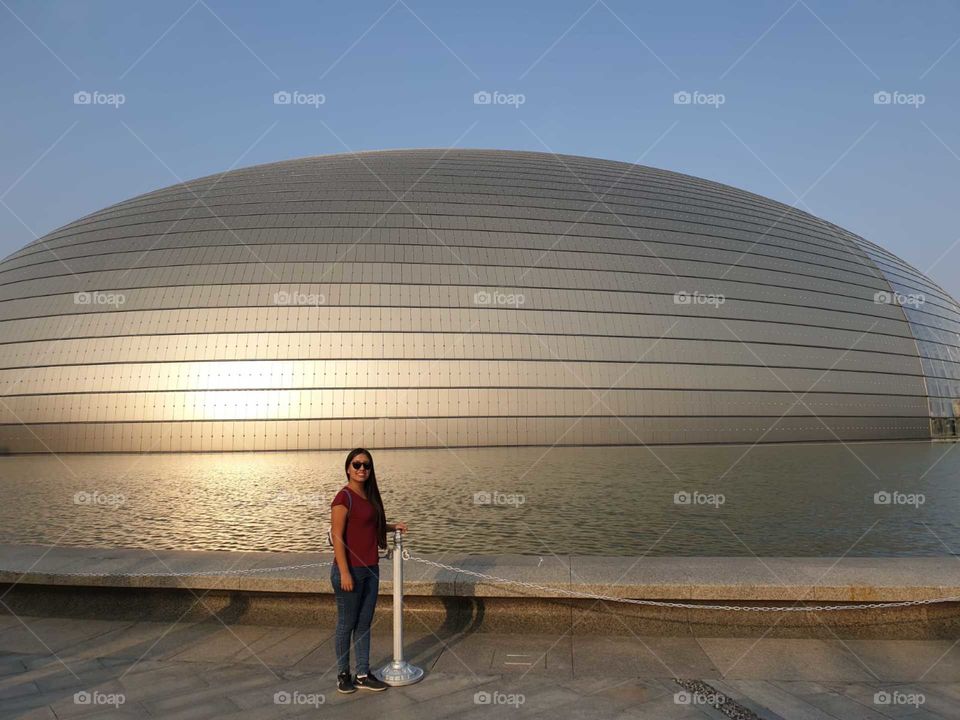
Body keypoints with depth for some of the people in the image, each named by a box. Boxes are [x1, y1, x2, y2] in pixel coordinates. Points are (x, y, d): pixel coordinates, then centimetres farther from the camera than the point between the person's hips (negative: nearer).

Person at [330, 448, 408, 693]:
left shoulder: (368, 496, 10)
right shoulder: (344, 497, -14)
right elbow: (337, 536, -17)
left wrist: (393, 526, 11)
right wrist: (344, 572, -20)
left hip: (370, 569, 8)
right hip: (350, 570, -8)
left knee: (364, 623, 13)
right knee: (346, 624, 7)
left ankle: (363, 675, 23)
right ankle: (343, 674, 23)